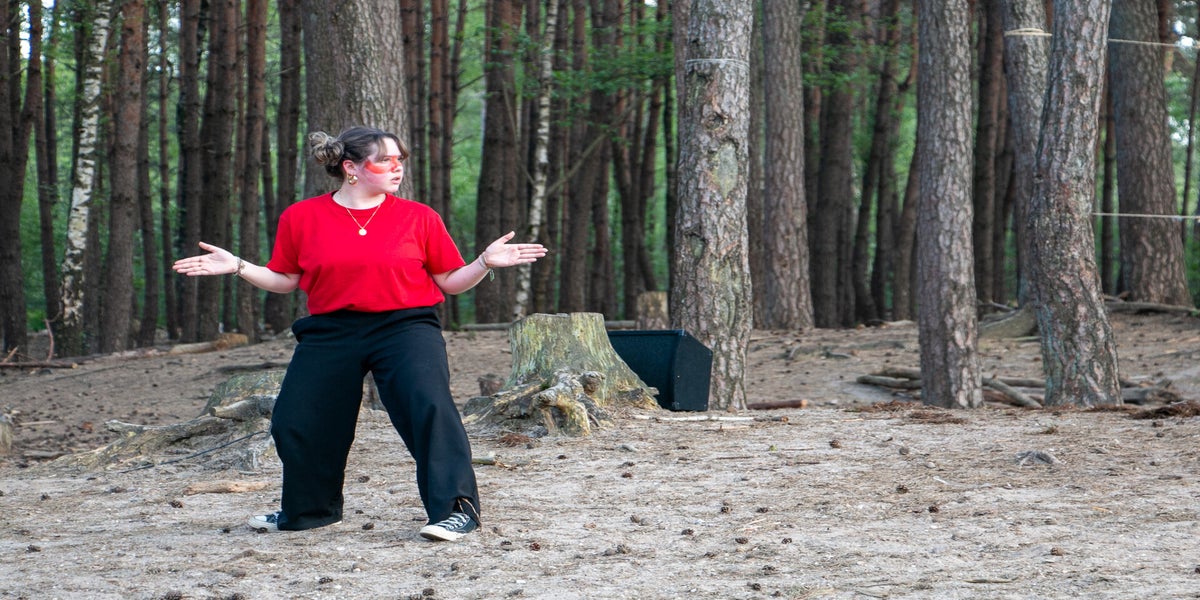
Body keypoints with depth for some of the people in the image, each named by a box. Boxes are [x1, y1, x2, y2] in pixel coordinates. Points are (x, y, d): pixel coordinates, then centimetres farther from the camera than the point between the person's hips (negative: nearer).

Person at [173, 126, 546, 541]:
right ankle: (308, 511, 31)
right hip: (330, 333, 2)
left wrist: (486, 262, -9)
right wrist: (237, 268, 0)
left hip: (405, 325, -2)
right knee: (294, 423, 4)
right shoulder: (302, 218, 4)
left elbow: (450, 282, 7)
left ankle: (456, 508, -18)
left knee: (430, 405, -25)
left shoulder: (419, 218, 3)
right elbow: (285, 280, 12)